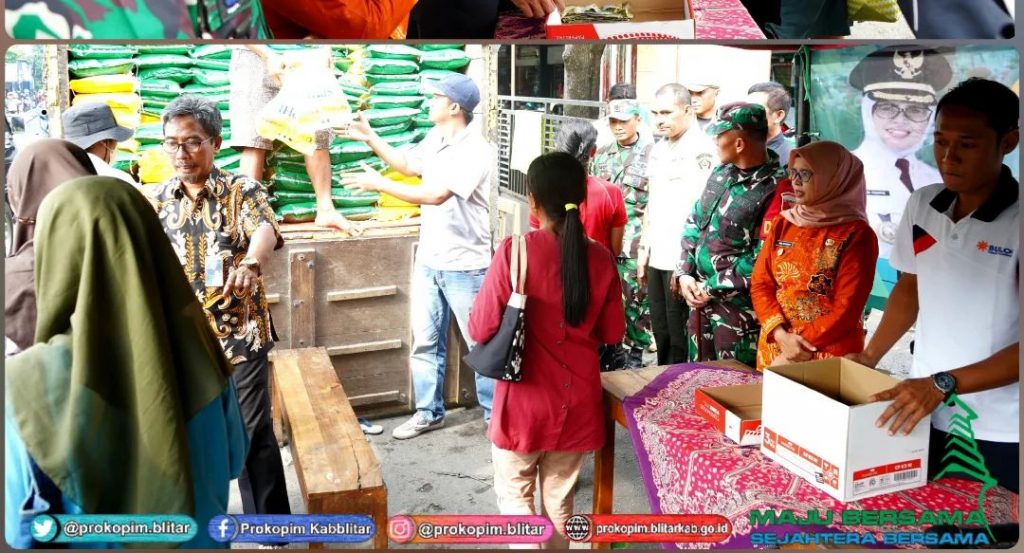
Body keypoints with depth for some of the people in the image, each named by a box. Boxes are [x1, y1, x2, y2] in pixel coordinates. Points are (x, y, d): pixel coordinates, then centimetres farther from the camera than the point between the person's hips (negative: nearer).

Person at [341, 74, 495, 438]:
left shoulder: (475, 150, -21)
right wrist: (371, 139, 18)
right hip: (428, 261, 8)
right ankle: (429, 412, 28)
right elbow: (407, 165, 26)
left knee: (480, 344, 5)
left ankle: (495, 415, 19)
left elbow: (435, 195, -29)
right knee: (426, 342, 14)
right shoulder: (435, 139, 6)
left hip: (464, 266, -8)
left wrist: (378, 183, -22)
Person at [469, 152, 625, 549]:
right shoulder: (600, 259, -6)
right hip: (577, 402, 4)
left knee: (514, 495, 14)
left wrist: (481, 301, 6)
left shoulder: (515, 252, -17)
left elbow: (481, 330, -13)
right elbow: (612, 333, 4)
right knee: (559, 499, 19)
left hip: (526, 401, -3)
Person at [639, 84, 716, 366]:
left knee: (679, 338, 1)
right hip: (657, 258, 8)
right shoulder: (658, 150, 14)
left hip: (683, 261, -8)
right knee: (661, 335, 16)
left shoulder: (702, 149, -12)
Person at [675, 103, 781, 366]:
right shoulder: (721, 173, 5)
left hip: (737, 308, -7)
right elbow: (694, 223, 12)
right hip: (699, 299, 8)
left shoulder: (773, 191, -21)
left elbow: (761, 261, -22)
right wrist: (685, 273, -1)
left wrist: (711, 288, -16)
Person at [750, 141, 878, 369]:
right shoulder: (782, 224, 7)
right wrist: (782, 336, -12)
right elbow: (760, 284, 2)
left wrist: (801, 347, -16)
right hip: (774, 350, 5)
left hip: (830, 357, -4)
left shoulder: (856, 234, -9)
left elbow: (846, 308, -13)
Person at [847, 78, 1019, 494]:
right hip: (925, 416, 5)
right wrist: (870, 357, 8)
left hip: (999, 435, -5)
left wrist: (943, 384, -24)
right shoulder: (922, 204, 0)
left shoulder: (1015, 222, -17)